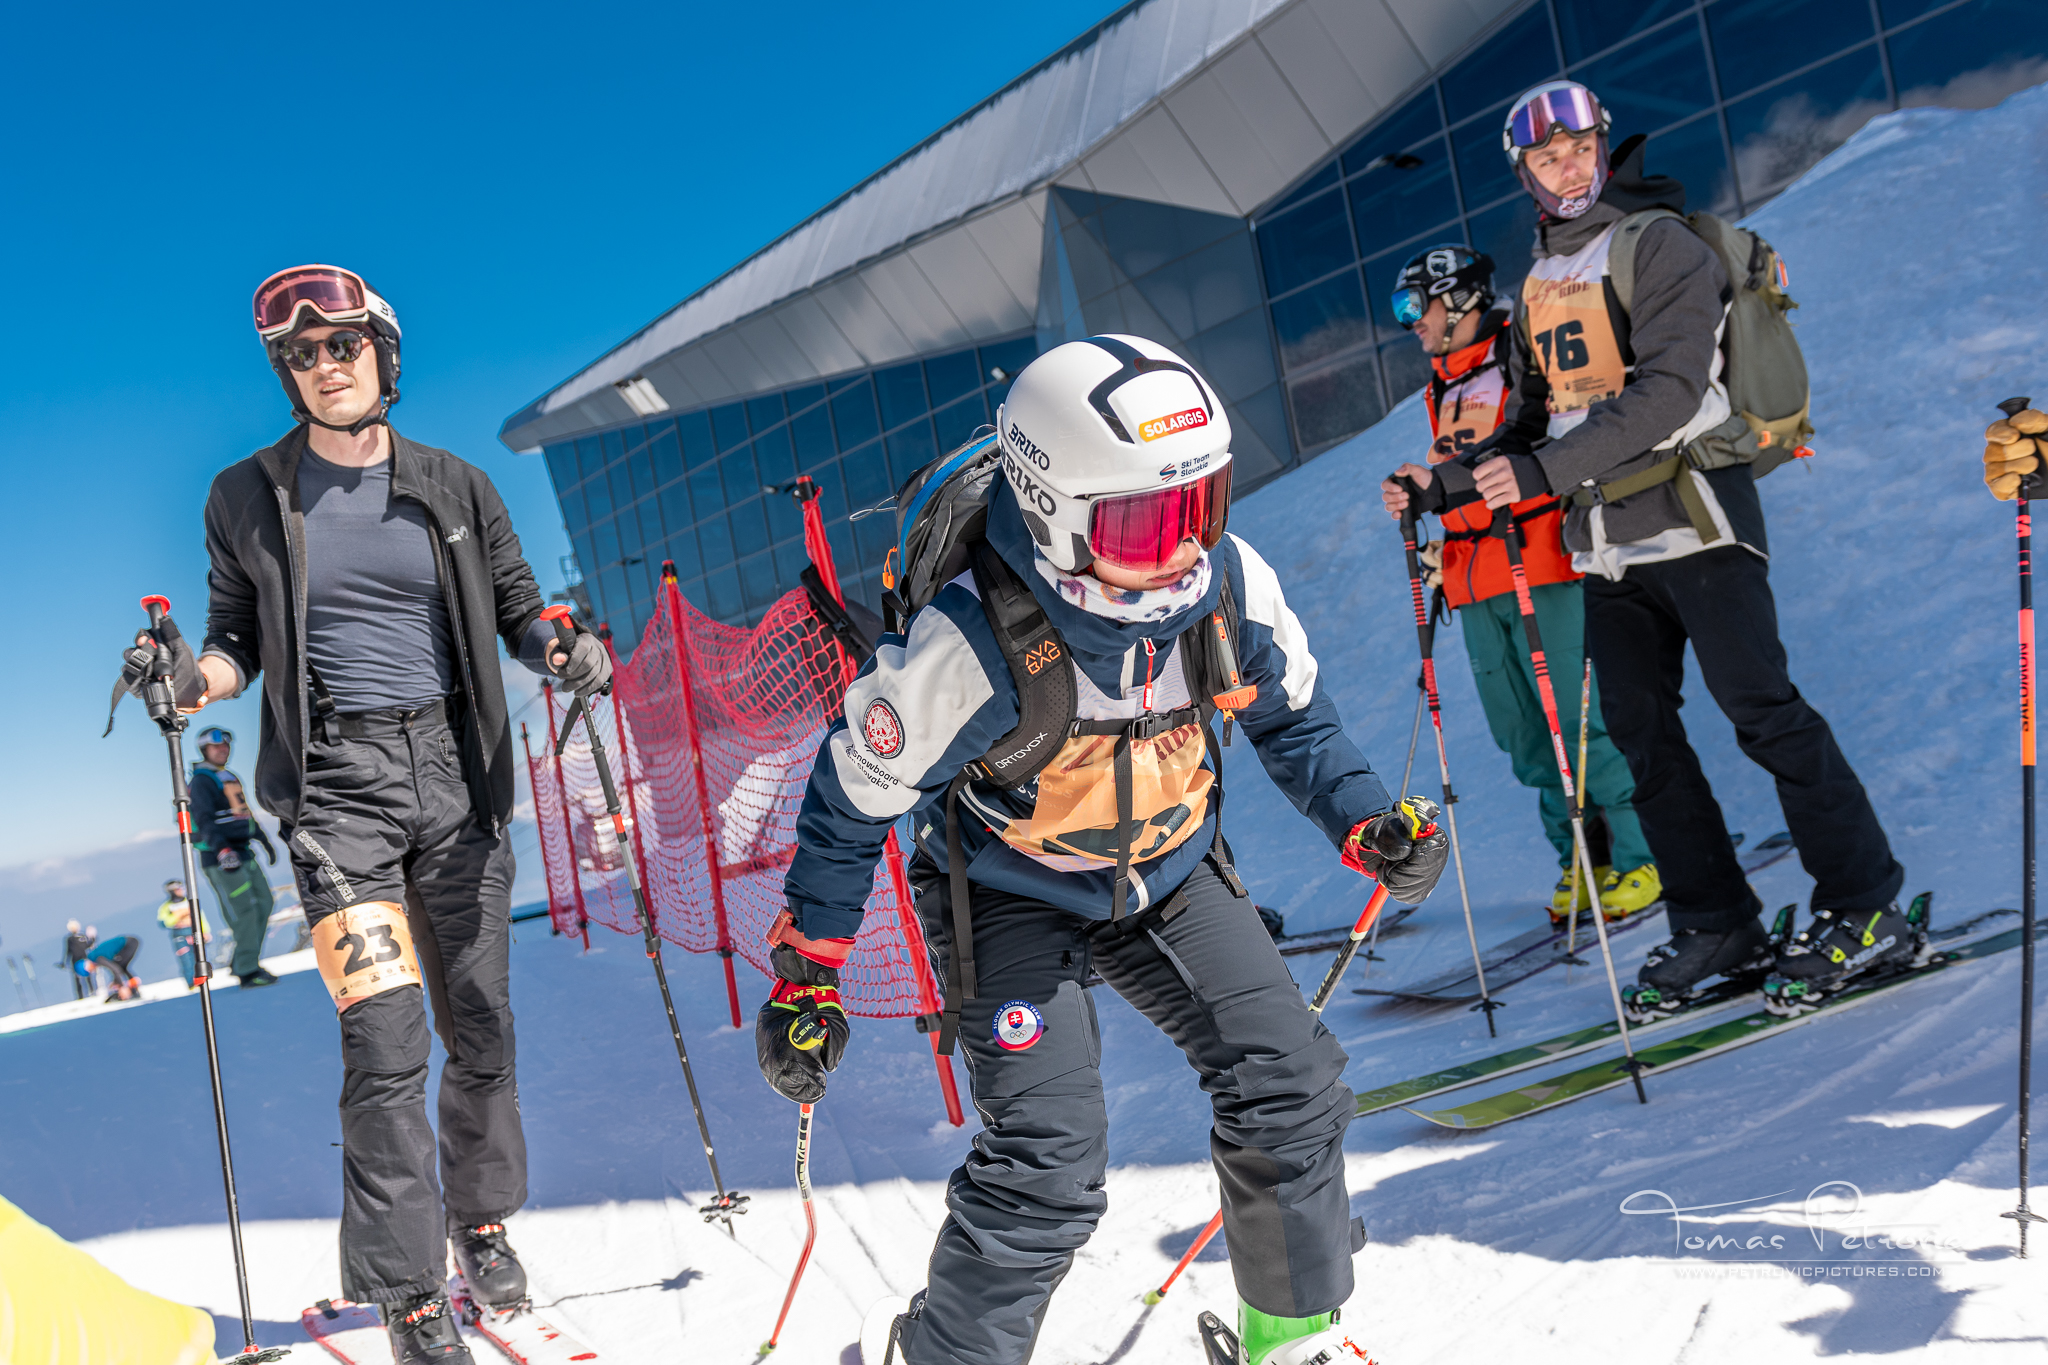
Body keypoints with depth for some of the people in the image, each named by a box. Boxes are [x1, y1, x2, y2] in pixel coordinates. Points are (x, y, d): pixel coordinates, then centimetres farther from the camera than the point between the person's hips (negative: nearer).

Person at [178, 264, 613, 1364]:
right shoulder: (248, 498, 4)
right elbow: (237, 637, 9)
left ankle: (480, 1218, 33)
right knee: (386, 1039, -11)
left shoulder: (455, 488, 7)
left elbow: (516, 608, 12)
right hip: (337, 782, -2)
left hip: (455, 771, 2)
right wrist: (201, 676, -13)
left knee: (480, 1025, 9)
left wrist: (562, 651, -10)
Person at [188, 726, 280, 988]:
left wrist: (263, 839, 34)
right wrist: (222, 848, -37)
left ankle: (243, 963, 17)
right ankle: (247, 972, -7)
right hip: (220, 859, -9)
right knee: (244, 911, -12)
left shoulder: (229, 778, 19)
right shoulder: (201, 781, -10)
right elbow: (204, 819, -23)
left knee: (263, 902, 8)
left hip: (242, 853, 9)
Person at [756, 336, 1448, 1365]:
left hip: (1171, 868, 5)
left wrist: (1368, 821, -11)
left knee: (1292, 1091, -1)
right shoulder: (970, 645, -32)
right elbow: (849, 804, -17)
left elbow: (1290, 718, 4)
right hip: (1014, 894, -5)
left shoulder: (1232, 584, -18)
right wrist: (806, 980, -12)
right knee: (1049, 1163, -15)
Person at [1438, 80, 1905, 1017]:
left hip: (1691, 515, -7)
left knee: (1763, 711, -8)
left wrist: (1546, 470, -26)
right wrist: (1456, 479, 9)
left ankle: (1865, 907, 4)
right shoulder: (1540, 282, 16)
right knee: (1641, 733, 5)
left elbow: (1667, 392, -19)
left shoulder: (1660, 245, -6)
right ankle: (1716, 926, 15)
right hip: (1604, 540, 7)